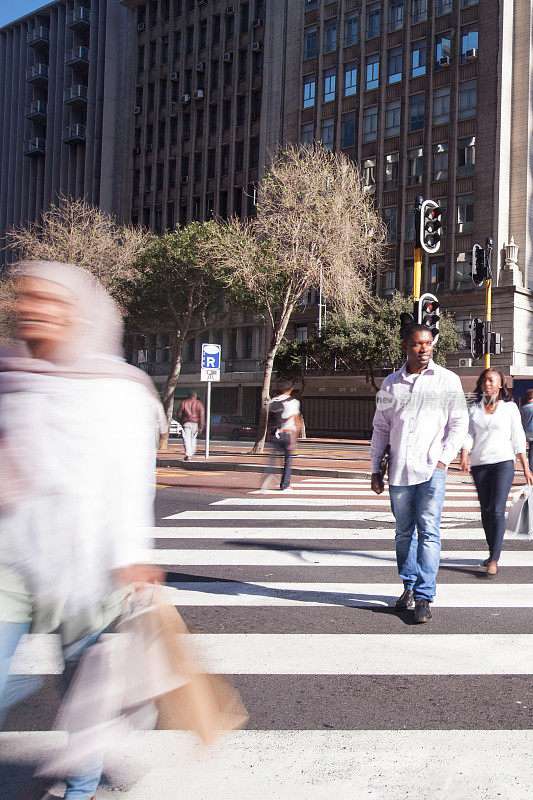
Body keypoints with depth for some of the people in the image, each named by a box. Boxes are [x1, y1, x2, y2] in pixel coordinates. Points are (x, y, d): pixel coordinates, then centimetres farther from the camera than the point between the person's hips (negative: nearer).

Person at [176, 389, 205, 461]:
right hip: (195, 423, 1)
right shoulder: (199, 404, 3)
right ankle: (191, 454, 24)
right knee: (193, 439, 17)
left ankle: (188, 455, -18)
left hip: (186, 423, -1)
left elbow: (179, 414, 9)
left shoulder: (184, 403, 5)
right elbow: (202, 416, -3)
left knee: (187, 439, -6)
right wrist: (201, 427, -2)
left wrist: (181, 423, 24)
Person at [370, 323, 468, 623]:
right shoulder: (391, 383, 10)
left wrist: (443, 459, -8)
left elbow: (459, 424, 3)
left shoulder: (448, 380, 4)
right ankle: (409, 587, 25)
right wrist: (375, 470, 9)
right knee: (404, 532, 11)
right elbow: (381, 428, 13)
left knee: (428, 532, -6)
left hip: (432, 470, -3)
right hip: (399, 470, 3)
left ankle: (424, 597, 0)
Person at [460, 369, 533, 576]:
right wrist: (464, 457, -12)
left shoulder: (510, 408, 5)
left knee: (497, 511, -12)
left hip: (503, 462, -3)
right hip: (479, 465, 3)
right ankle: (493, 553, 22)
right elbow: (468, 435, 6)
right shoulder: (473, 409, 12)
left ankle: (494, 560, -11)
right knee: (486, 512, 8)